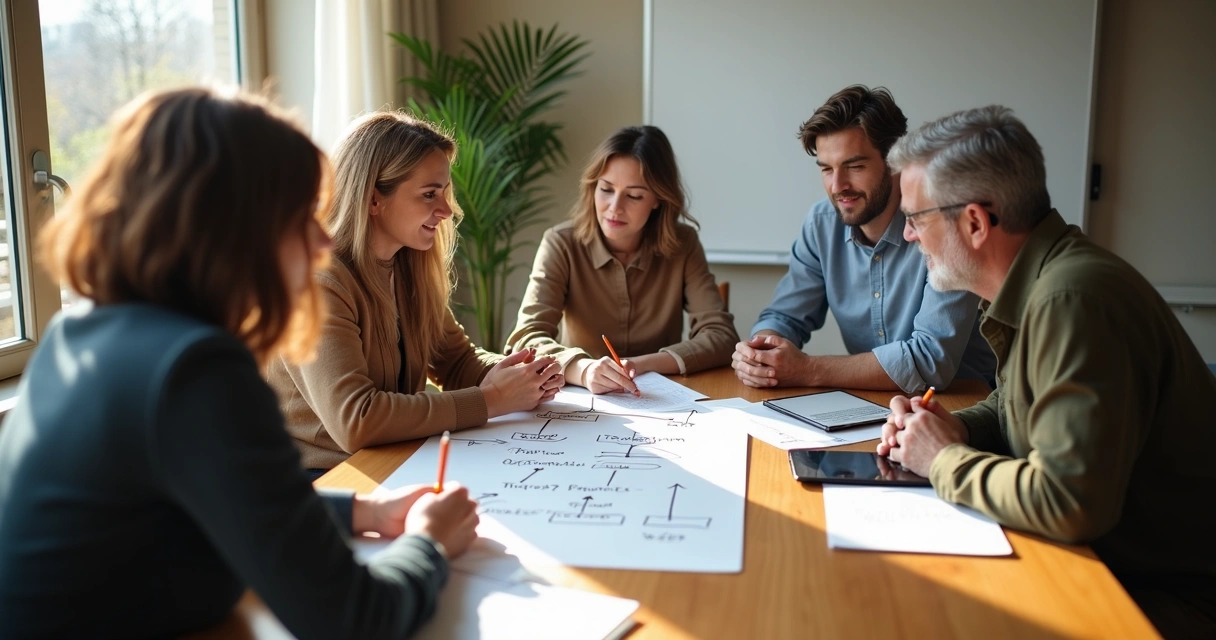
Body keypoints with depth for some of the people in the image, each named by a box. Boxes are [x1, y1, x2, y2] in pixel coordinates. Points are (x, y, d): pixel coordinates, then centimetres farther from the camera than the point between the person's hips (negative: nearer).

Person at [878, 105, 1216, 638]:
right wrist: (950, 429, -2)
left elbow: (1070, 502, -34)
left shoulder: (1074, 299, -28)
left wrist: (945, 460, -18)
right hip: (1105, 558, 8)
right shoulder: (1033, 285, 4)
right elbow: (1012, 410, 19)